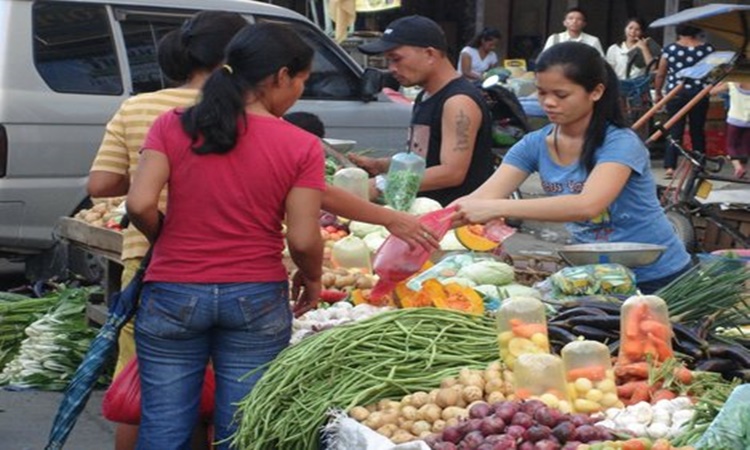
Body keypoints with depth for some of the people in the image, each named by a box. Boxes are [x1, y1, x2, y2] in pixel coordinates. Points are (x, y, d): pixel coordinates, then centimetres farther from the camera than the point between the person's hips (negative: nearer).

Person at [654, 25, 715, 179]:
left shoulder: (670, 49, -2)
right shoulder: (707, 49, -2)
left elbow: (660, 74, 2)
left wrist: (658, 93, 13)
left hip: (675, 94, -1)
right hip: (700, 95, 1)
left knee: (675, 130, 2)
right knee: (698, 131, 11)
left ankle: (669, 167, -8)